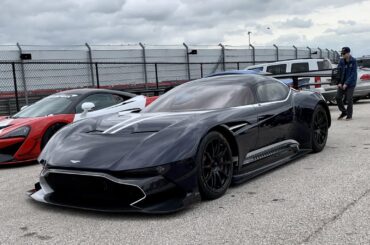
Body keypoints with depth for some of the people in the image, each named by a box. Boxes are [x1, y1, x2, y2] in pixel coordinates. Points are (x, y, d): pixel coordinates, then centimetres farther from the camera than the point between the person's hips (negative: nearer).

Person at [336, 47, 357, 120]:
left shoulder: (353, 61, -10)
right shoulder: (341, 61, 3)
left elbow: (353, 74, -13)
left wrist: (346, 83, -19)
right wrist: (339, 83, -6)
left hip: (350, 84, -5)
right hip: (342, 83, 5)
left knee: (349, 100, -3)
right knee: (338, 97, -1)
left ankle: (349, 115, 10)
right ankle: (344, 112, 19)